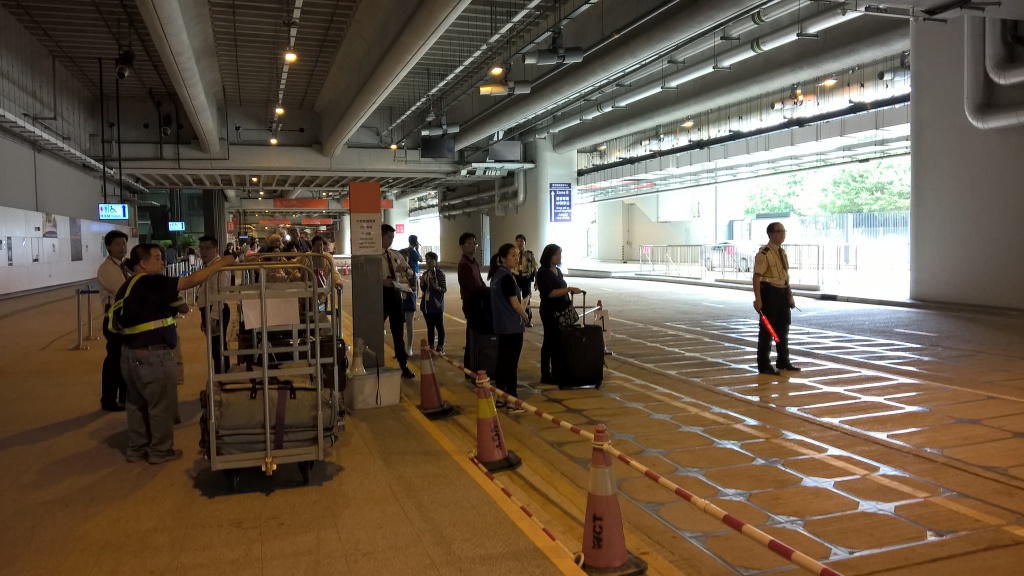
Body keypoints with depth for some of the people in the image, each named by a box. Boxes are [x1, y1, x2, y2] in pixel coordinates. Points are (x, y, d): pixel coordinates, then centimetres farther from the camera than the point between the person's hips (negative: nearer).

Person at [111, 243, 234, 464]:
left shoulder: (127, 287, 12)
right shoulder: (151, 283, -16)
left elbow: (118, 322, 18)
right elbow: (191, 281, -21)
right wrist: (221, 263, -14)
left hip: (131, 353, 9)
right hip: (152, 356, -9)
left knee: (138, 403, 19)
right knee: (162, 405, 5)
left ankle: (136, 449, 28)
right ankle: (160, 451, 15)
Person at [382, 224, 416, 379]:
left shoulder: (396, 255, 9)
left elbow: (411, 274, 13)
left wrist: (405, 269, -8)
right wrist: (382, 281, -32)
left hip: (395, 294, 5)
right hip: (380, 294, -5)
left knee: (398, 331, 11)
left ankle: (403, 366, 20)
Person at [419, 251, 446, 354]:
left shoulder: (440, 273, -9)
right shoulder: (425, 274, 9)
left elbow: (445, 289, -9)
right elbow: (423, 290, 15)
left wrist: (437, 287, -27)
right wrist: (421, 283, -4)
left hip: (437, 304, -6)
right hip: (426, 304, 6)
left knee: (439, 326, 2)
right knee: (430, 326, 12)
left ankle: (440, 348, 9)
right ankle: (431, 347, 19)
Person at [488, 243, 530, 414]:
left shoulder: (496, 275, 10)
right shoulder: (507, 277, -18)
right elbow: (515, 304, -18)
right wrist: (525, 316, -1)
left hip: (501, 325, 9)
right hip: (512, 326, -9)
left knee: (502, 361, 13)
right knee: (512, 364, -4)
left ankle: (500, 397, 21)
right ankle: (512, 403, -1)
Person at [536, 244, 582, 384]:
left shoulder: (558, 271, 13)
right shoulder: (543, 272, -12)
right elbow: (550, 293, -23)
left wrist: (569, 302, 11)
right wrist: (569, 289, -26)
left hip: (561, 311, 7)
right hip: (550, 313, -7)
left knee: (560, 342, 7)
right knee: (550, 342, -2)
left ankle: (557, 373, 16)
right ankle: (546, 375, 6)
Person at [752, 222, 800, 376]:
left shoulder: (782, 252, 13)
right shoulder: (764, 253, -15)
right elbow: (757, 276, -21)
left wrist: (790, 296, 19)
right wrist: (758, 299, -27)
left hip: (783, 293, 9)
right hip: (769, 292, -9)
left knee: (783, 328, 17)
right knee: (767, 330, -1)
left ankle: (783, 361, 30)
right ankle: (764, 365, 9)